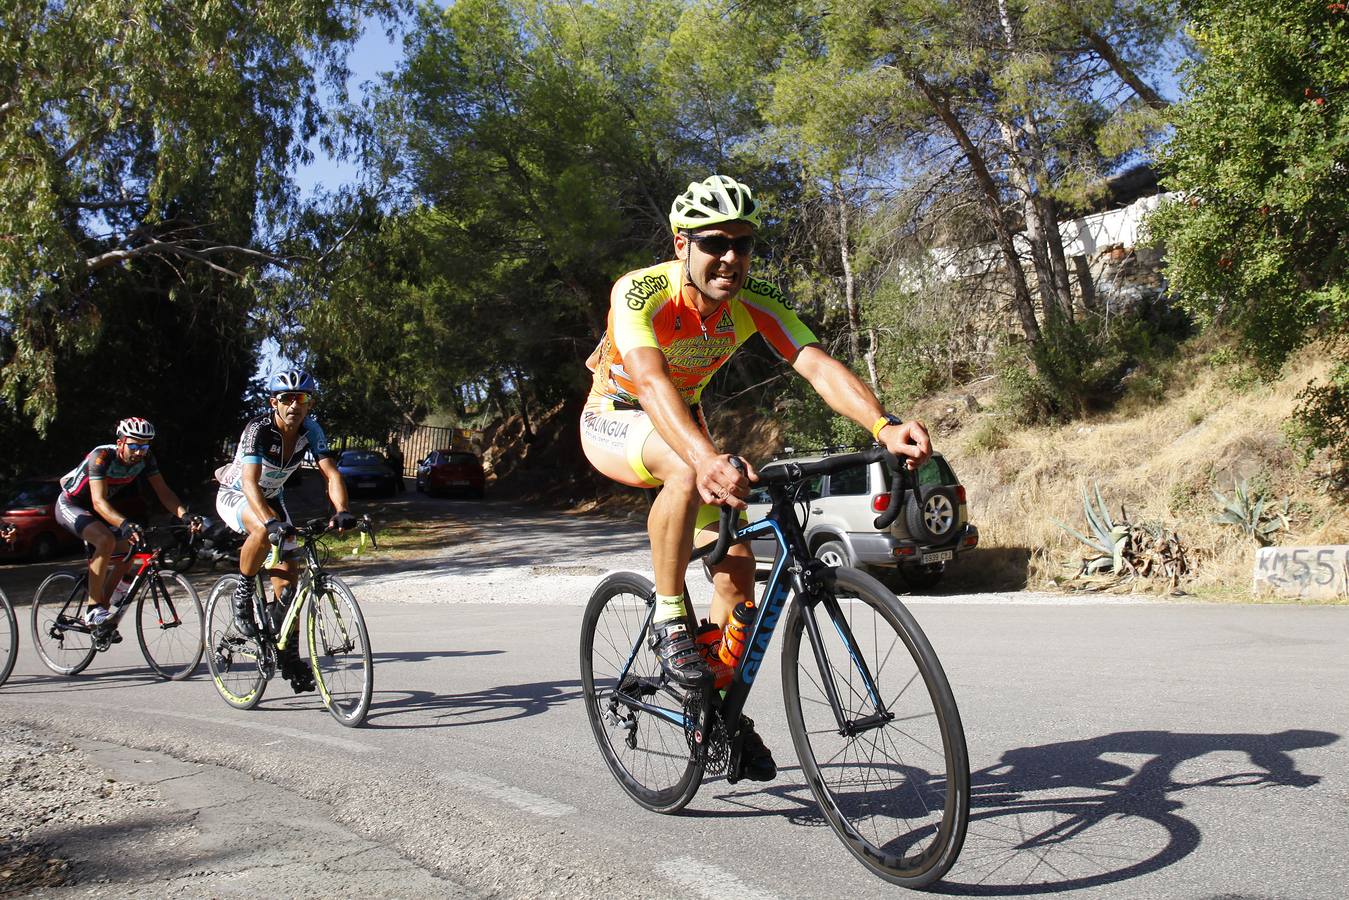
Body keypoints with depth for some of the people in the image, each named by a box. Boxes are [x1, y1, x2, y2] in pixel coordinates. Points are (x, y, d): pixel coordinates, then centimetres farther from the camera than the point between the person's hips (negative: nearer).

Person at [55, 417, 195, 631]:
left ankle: (101, 608, 10)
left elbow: (163, 491, -17)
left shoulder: (145, 459, -16)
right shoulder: (102, 456, -32)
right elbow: (98, 502, -40)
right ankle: (93, 609, -22)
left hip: (93, 510, 7)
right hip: (70, 505, -7)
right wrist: (124, 524, -56)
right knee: (106, 540, -31)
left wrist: (184, 515, -35)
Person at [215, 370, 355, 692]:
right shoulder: (259, 429, -30)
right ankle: (243, 592, -12)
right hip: (235, 496, -5)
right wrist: (271, 521, -57)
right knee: (265, 531, -39)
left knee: (287, 573, -4)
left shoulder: (310, 430, -16)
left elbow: (331, 472, -24)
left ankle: (290, 658, 5)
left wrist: (341, 511, -42)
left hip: (271, 497, 5)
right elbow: (250, 482, -42)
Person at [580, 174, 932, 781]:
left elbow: (818, 366, -33)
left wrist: (884, 426, -52)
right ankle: (668, 619, -20)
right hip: (615, 419, -5)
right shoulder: (640, 292, -31)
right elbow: (650, 380, -49)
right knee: (686, 470, -40)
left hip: (683, 421, 5)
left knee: (737, 567, -6)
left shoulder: (756, 303, -18)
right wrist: (706, 458, -68)